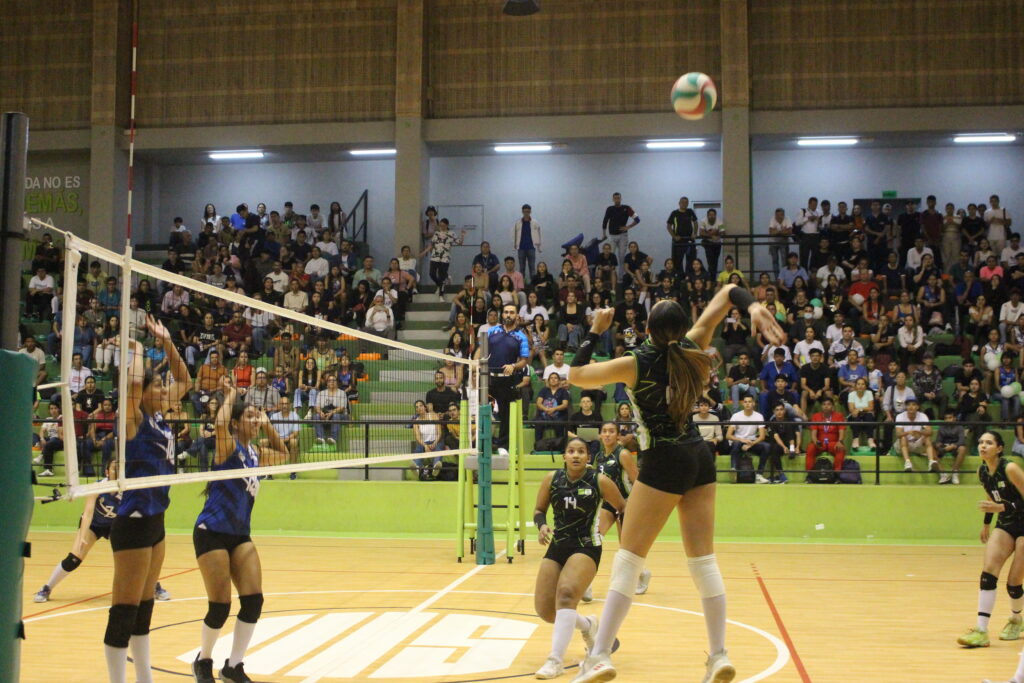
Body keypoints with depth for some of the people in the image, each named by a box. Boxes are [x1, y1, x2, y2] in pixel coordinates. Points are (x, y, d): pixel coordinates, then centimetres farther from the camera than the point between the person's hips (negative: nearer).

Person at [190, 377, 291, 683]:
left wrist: (268, 426, 16)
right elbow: (220, 423, -32)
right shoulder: (229, 447, -10)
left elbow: (283, 454, 29)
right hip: (212, 532, -7)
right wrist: (230, 395, -15)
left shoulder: (255, 451, 10)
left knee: (254, 601, -4)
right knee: (220, 607, -7)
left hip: (240, 534, 7)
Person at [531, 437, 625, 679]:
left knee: (566, 594, -30)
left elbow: (622, 508, 5)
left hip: (586, 547, -5)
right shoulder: (552, 479, -2)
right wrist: (541, 526, -12)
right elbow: (539, 510, 9)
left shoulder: (600, 481, -9)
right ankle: (588, 626, 34)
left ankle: (556, 661, -27)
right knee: (544, 609, 2)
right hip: (557, 546, 5)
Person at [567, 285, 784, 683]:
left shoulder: (637, 364, -13)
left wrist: (595, 331, 2)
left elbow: (576, 375, -1)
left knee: (628, 560, -2)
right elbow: (727, 292, 5)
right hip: (700, 456, 6)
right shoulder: (693, 351, 0)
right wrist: (753, 306, -15)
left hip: (664, 463, -6)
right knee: (704, 561, 8)